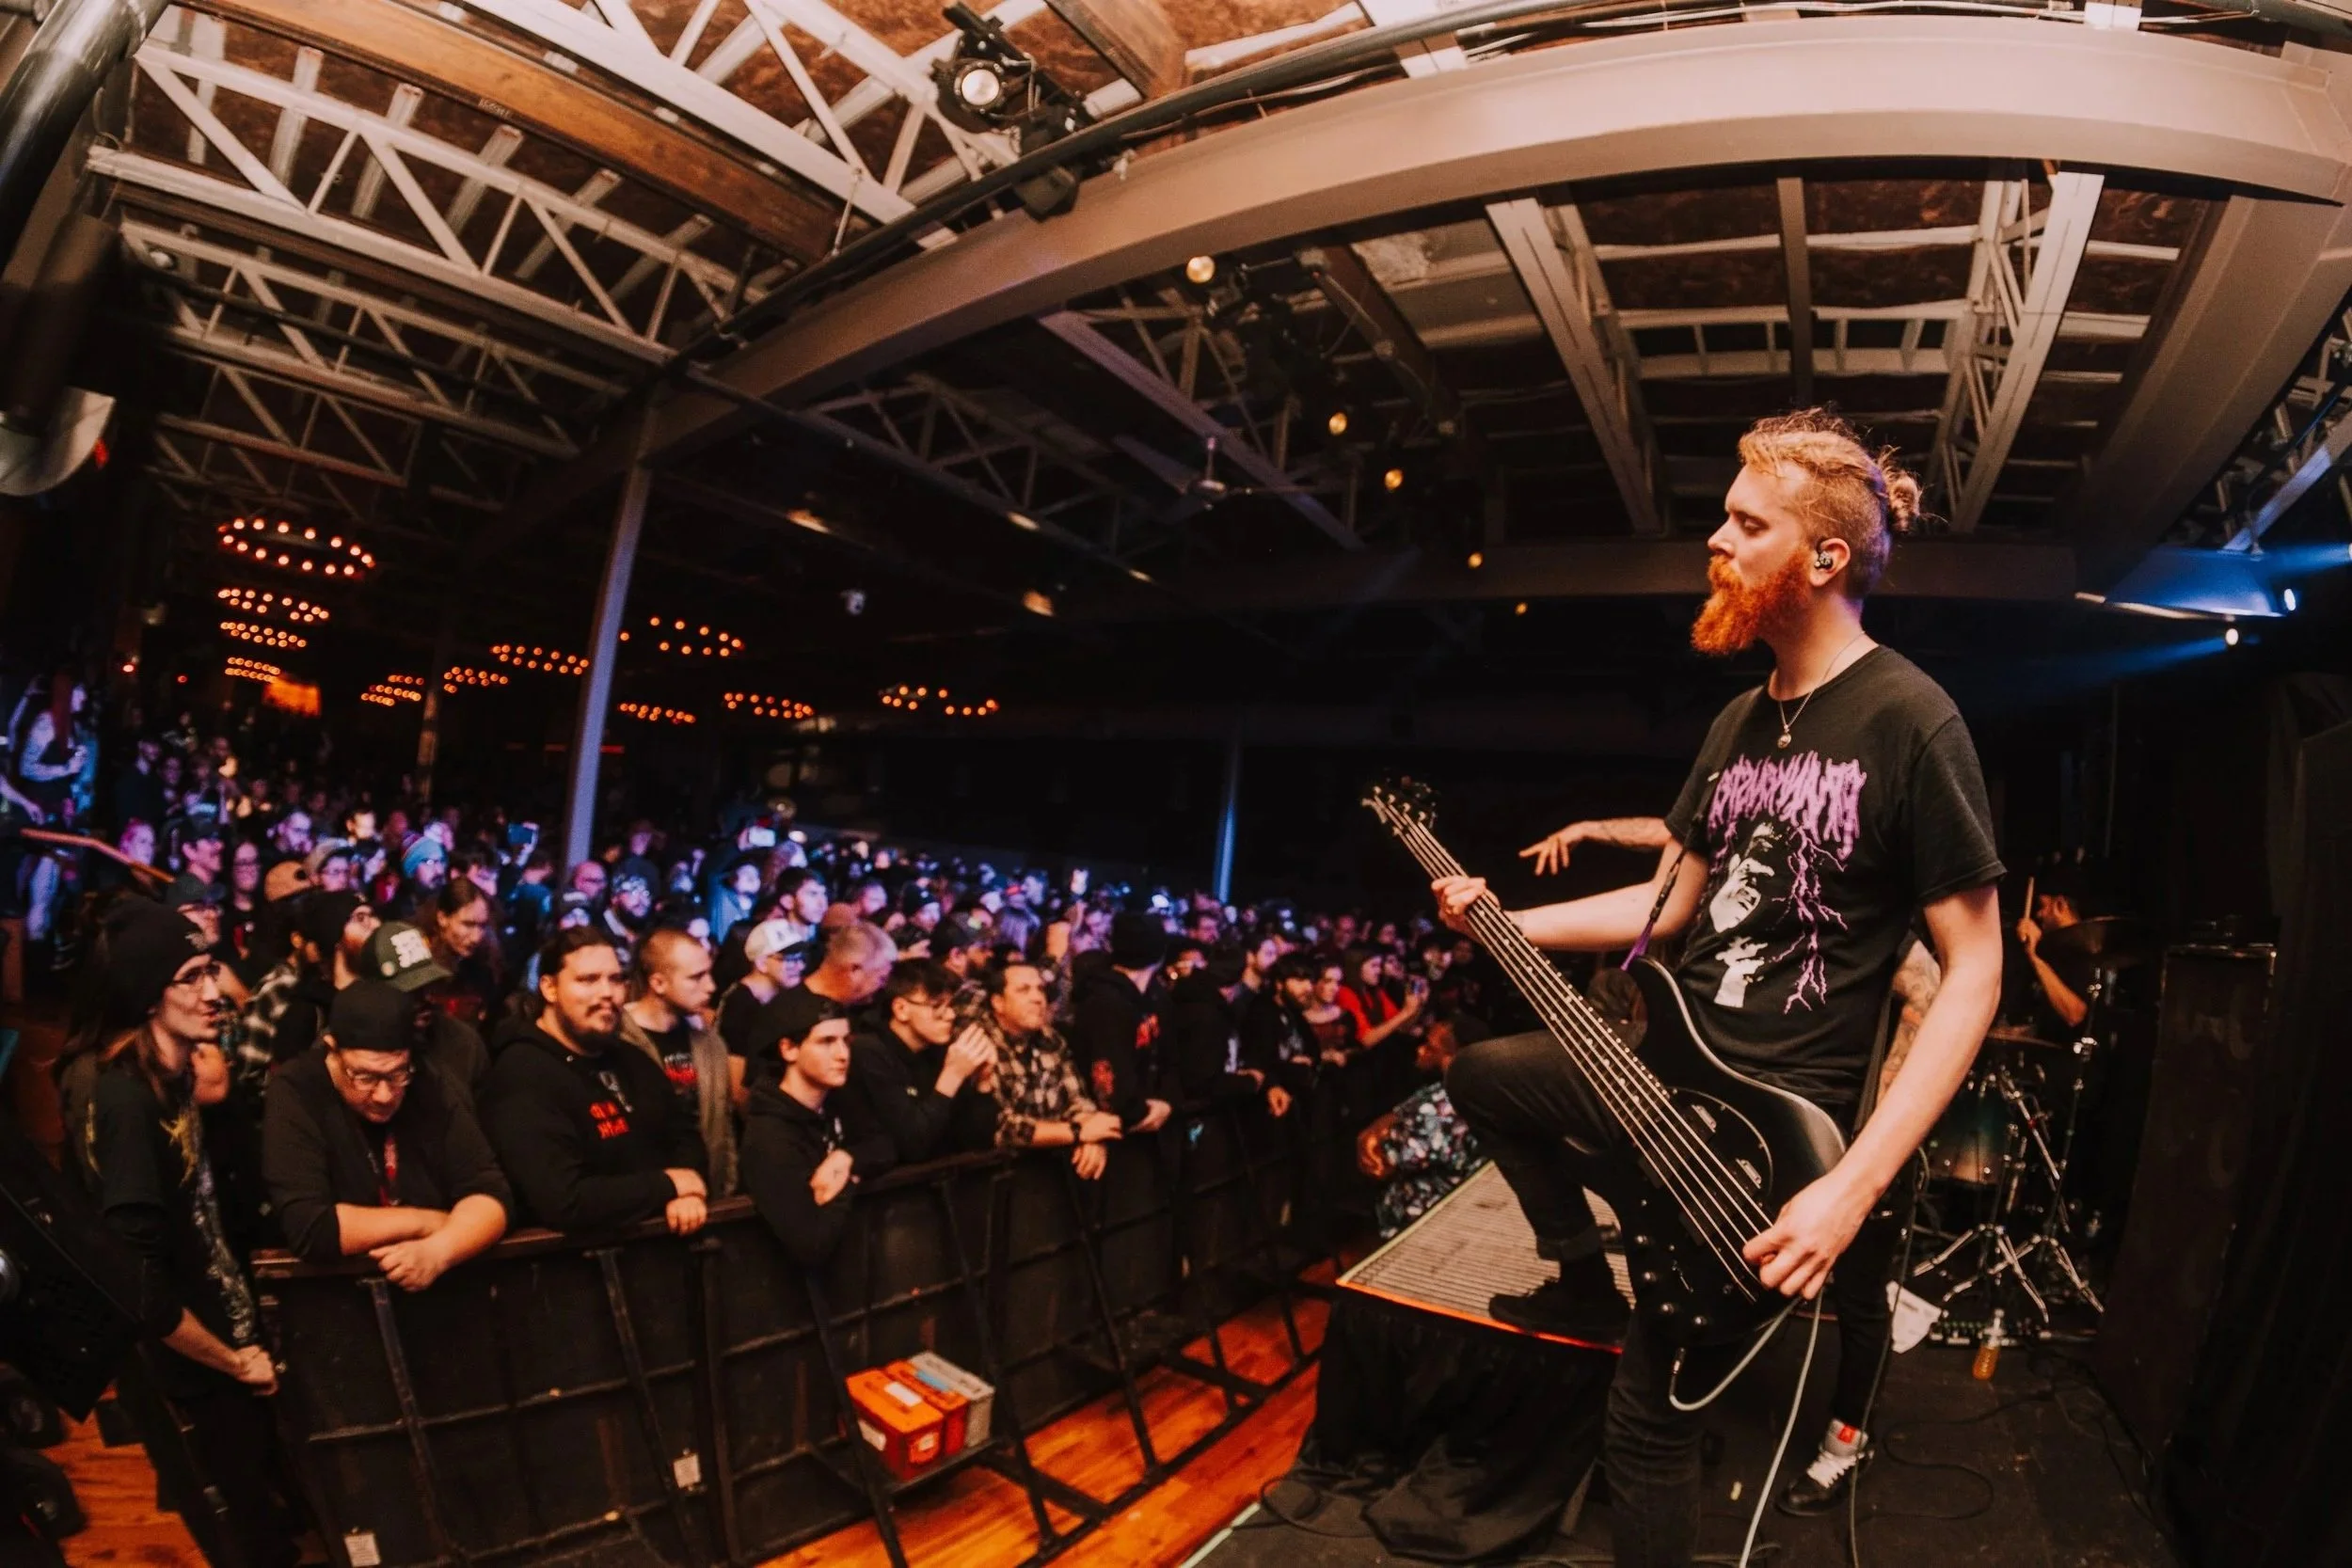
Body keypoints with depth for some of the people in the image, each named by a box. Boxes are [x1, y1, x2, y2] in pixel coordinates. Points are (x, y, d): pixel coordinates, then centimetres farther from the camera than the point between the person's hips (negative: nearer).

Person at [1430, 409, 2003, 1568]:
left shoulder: (1908, 722, -16)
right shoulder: (1741, 721, 8)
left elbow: (1974, 967, -17)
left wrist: (1856, 1184, -24)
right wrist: (1505, 924, 6)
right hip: (1677, 1067, 8)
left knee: (1650, 1412, 0)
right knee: (1481, 1073, 17)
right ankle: (1586, 1282, 29)